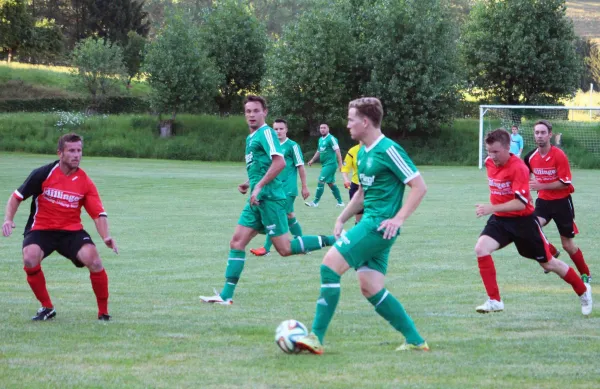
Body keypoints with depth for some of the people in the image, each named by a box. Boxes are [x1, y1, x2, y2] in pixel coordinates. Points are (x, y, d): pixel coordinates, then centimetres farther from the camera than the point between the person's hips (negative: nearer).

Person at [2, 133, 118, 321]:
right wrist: (8, 219, -16)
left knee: (94, 261, -25)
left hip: (72, 230, 1)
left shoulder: (85, 182, -3)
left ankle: (104, 312, -5)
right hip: (40, 229, -1)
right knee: (30, 259, -31)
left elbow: (99, 214, -5)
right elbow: (17, 197, 1)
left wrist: (106, 237, -23)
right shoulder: (43, 174, -8)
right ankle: (47, 308, -8)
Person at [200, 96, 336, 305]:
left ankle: (330, 241, 5)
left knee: (284, 249, -7)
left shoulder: (266, 133, -10)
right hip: (257, 200, 9)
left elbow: (280, 162, -22)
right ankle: (226, 296, 2)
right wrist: (248, 184, 15)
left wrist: (259, 186, -23)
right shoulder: (251, 137, 18)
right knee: (236, 243, 3)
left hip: (269, 197, -9)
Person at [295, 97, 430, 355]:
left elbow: (419, 187, -13)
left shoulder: (388, 150, -12)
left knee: (331, 263, -15)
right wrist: (341, 220, 20)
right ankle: (415, 341, 12)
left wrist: (399, 219, -18)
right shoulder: (363, 153, 16)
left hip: (379, 226, -10)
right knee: (371, 288, 5)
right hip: (370, 224, 10)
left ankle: (316, 338, -14)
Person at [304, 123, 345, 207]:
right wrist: (312, 160, 21)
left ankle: (315, 202, -6)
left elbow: (337, 151, -16)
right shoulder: (320, 140, 14)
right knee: (331, 183, 12)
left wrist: (340, 164, -21)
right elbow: (319, 151, 27)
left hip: (330, 164, -9)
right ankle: (340, 202, 19)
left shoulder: (331, 139, -12)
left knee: (321, 181, -11)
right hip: (325, 165, 9)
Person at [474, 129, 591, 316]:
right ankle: (495, 301, -15)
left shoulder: (518, 168, -25)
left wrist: (492, 208, -43)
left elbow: (520, 203, -33)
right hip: (500, 219, 6)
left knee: (548, 263, 8)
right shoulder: (490, 162, -3)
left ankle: (583, 292, 32)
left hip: (523, 220, -6)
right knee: (481, 249, -20)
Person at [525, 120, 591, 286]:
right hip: (543, 201, 4)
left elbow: (565, 183, -19)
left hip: (561, 202, -4)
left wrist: (541, 186, -26)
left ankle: (585, 274, 25)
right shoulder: (532, 157, -2)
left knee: (568, 245, 2)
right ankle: (551, 253, 7)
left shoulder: (559, 155, -18)